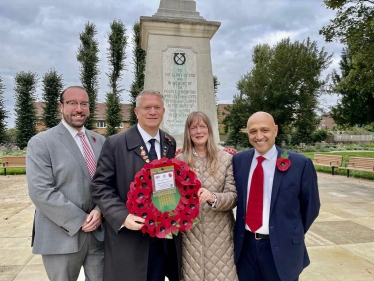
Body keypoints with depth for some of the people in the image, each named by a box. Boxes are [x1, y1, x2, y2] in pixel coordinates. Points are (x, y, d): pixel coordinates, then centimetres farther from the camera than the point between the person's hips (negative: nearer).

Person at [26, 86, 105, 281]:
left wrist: (100, 211, -11)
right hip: (62, 236, -4)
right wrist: (80, 220, -17)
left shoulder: (100, 141, 8)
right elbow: (40, 192, -16)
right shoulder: (40, 142, -7)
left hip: (99, 233, 4)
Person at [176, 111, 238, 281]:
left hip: (220, 234, 0)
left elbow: (233, 196, -4)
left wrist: (213, 198, -22)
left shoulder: (226, 159, 0)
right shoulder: (179, 160, 2)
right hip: (190, 234, 1)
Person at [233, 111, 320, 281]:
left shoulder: (300, 164, -12)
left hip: (282, 248, -2)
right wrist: (242, 232, 8)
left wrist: (292, 236, 9)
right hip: (245, 245, 3)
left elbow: (311, 206, 0)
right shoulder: (238, 160, -2)